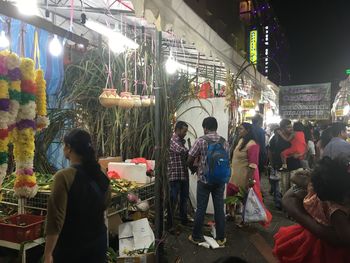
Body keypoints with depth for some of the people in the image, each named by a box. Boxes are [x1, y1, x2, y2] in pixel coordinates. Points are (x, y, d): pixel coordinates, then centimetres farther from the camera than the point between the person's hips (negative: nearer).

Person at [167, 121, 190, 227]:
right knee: (173, 200, 0)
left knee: (184, 199, 16)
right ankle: (169, 223, 11)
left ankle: (184, 220, 30)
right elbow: (182, 151, -28)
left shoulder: (181, 141, 17)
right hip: (174, 175, -8)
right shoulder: (172, 141, -11)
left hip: (184, 175, 9)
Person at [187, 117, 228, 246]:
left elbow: (189, 161, -6)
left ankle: (196, 237, 19)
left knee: (201, 209, 7)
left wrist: (194, 169, 14)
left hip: (204, 179, -3)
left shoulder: (201, 140, -10)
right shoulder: (224, 142, 2)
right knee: (219, 209, 10)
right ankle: (221, 238, 20)